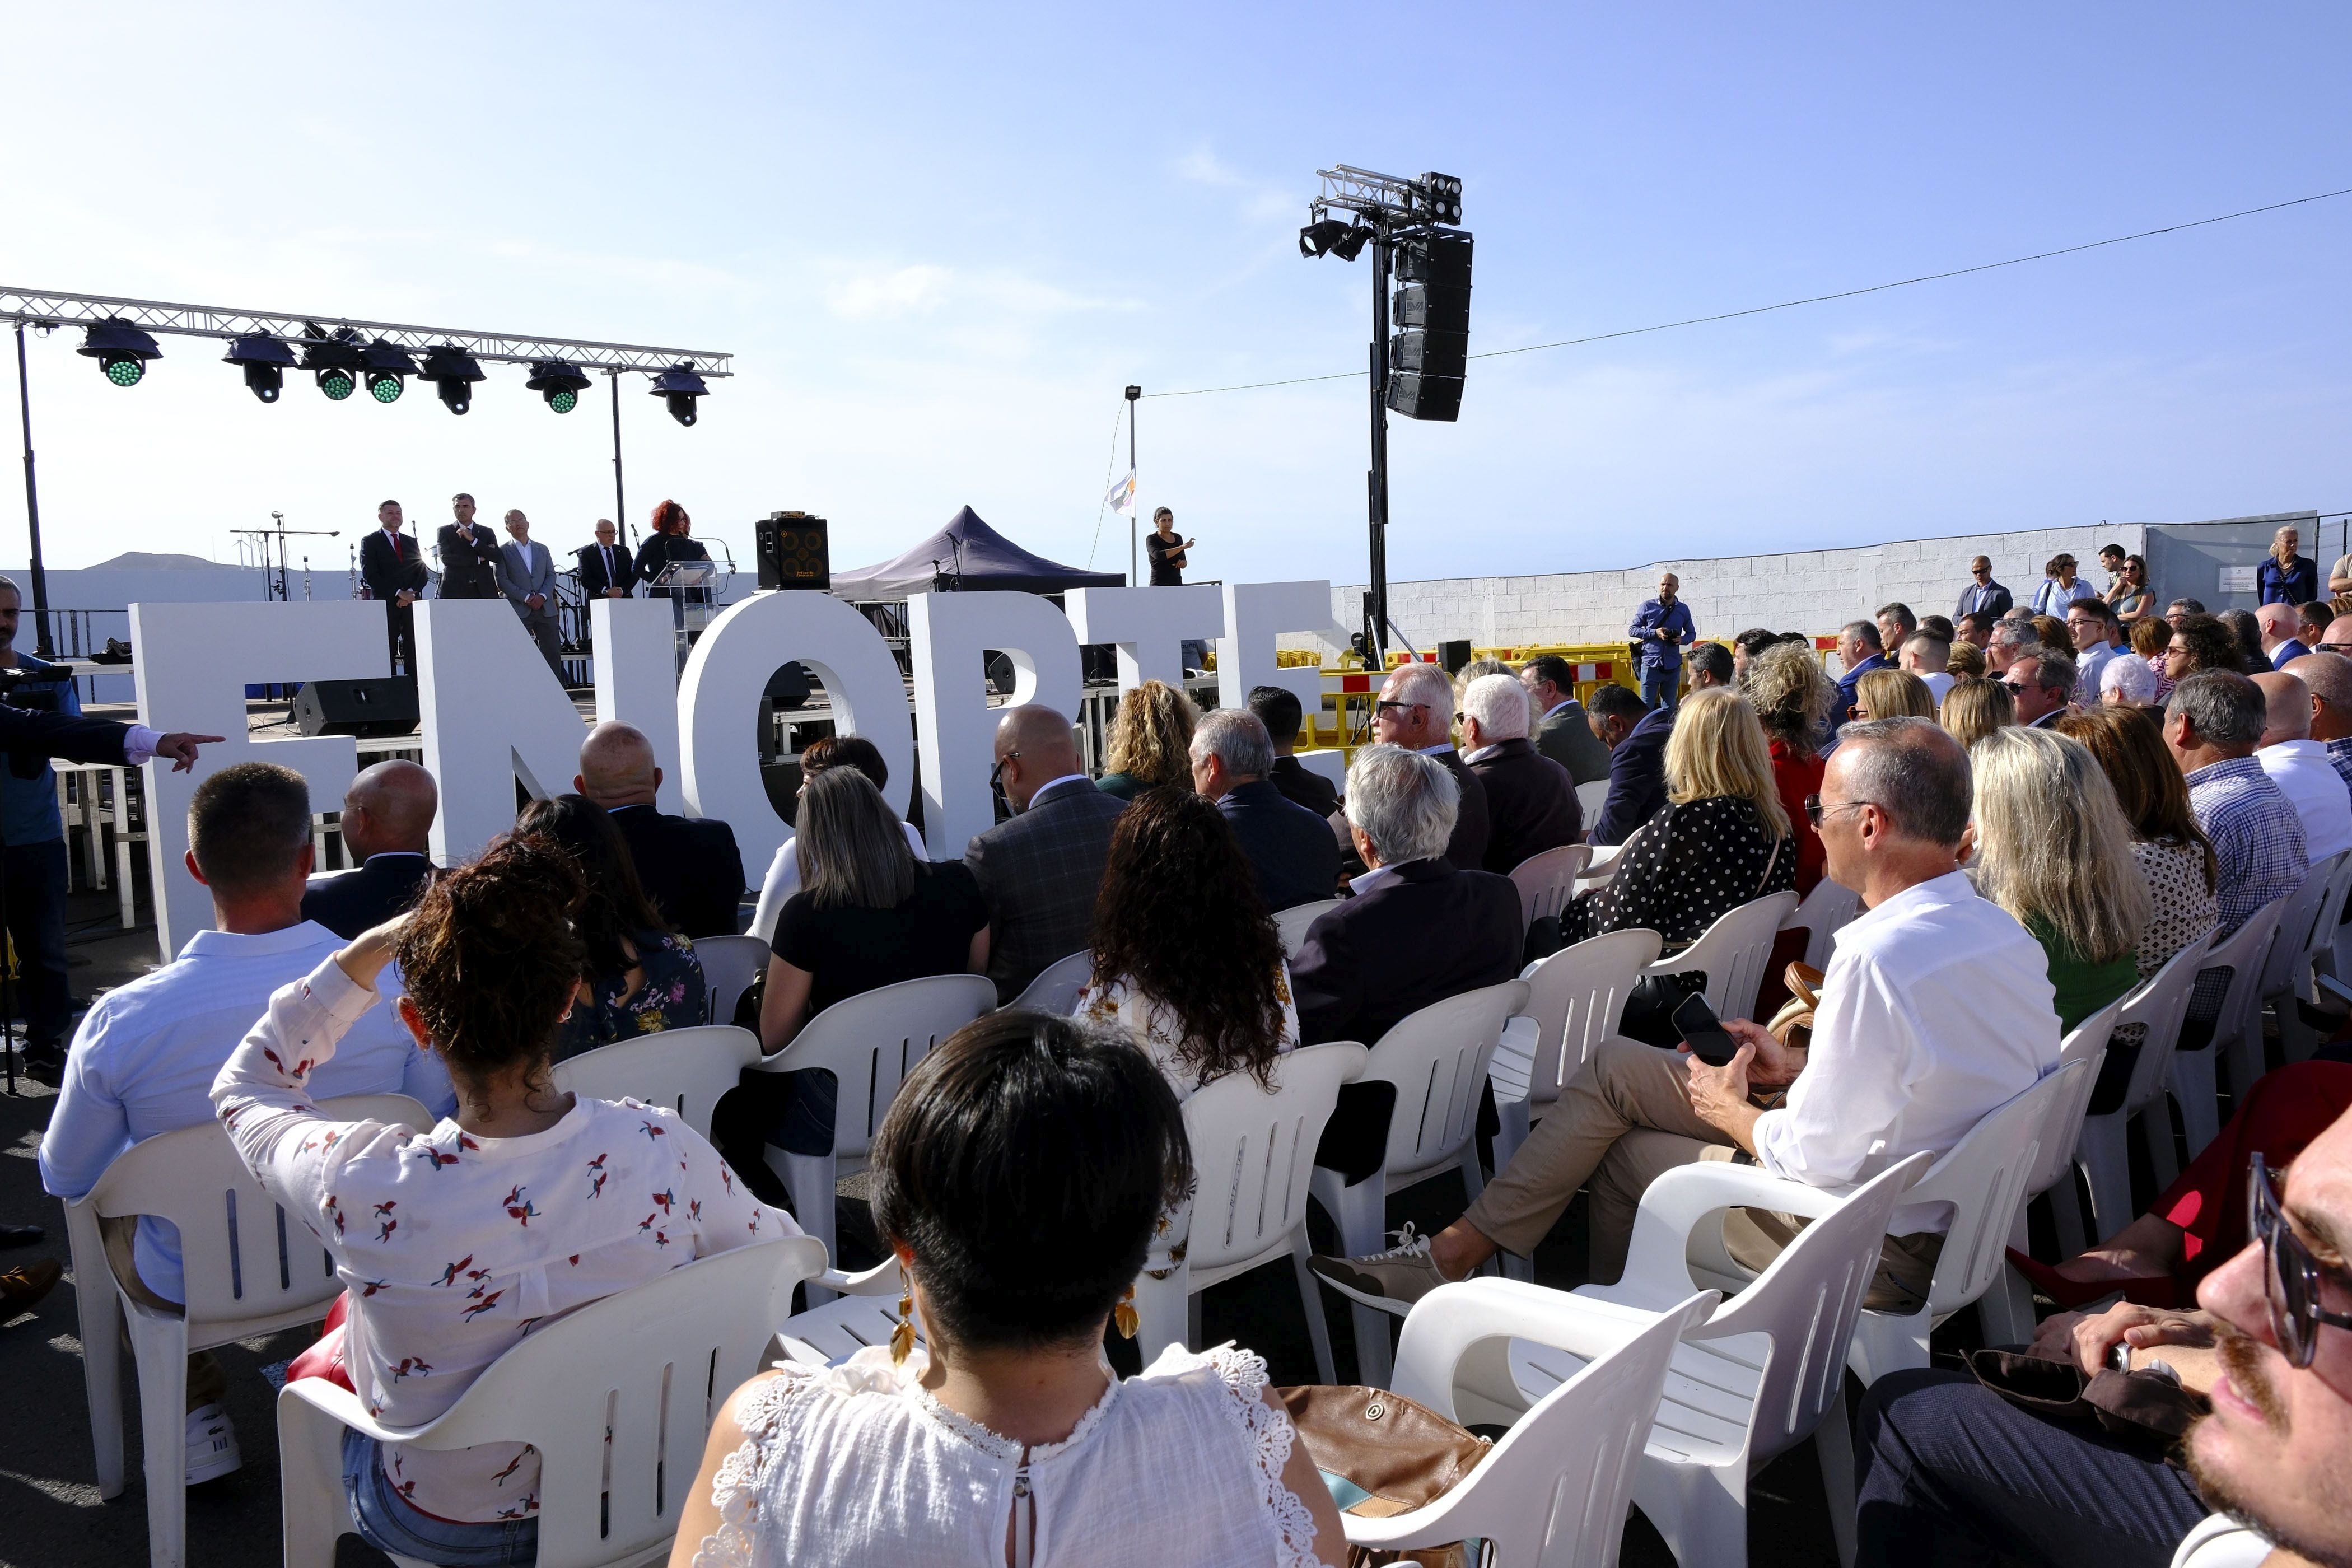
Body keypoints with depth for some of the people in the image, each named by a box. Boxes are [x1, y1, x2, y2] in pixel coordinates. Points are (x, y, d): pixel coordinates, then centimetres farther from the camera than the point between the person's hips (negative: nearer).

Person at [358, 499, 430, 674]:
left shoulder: (411, 542, 19)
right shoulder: (370, 542, 6)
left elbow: (423, 573, 13)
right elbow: (370, 575, -5)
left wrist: (411, 592, -6)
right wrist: (399, 593, -12)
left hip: (412, 602, 3)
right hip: (385, 603, -3)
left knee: (414, 652, -5)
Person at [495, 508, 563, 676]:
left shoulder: (542, 549, 18)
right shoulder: (503, 551, 5)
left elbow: (551, 575, 11)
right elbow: (502, 580, -3)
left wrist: (542, 596, -7)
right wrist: (526, 598, -12)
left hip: (545, 608, 3)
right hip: (518, 611, -3)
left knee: (553, 652, 0)